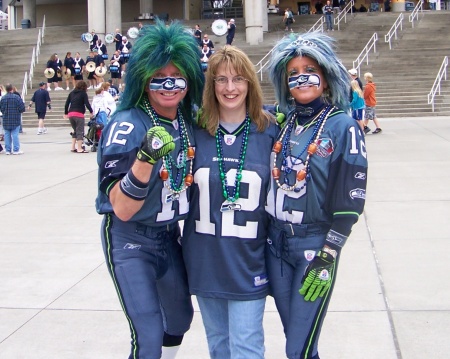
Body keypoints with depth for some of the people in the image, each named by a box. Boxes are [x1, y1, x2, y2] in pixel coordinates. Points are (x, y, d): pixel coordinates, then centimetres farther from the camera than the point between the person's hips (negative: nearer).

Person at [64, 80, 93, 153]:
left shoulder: (72, 93, 16)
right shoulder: (83, 93, 0)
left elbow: (66, 104, 14)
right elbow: (87, 104, -7)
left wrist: (66, 113, 22)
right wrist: (91, 111, 6)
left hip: (70, 114, 6)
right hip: (79, 114, -6)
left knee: (75, 131, 18)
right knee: (80, 131, -2)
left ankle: (73, 147, 15)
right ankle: (79, 149, -6)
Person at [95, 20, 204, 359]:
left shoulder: (190, 122, -3)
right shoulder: (127, 126, -22)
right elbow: (121, 209, -27)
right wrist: (146, 158, -42)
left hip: (170, 236, 7)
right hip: (131, 242, -7)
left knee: (180, 317, 22)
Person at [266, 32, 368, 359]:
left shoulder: (342, 127, -9)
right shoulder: (280, 124, 6)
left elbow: (351, 200, -11)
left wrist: (327, 259, -14)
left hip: (315, 243, -5)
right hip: (276, 242, 5)